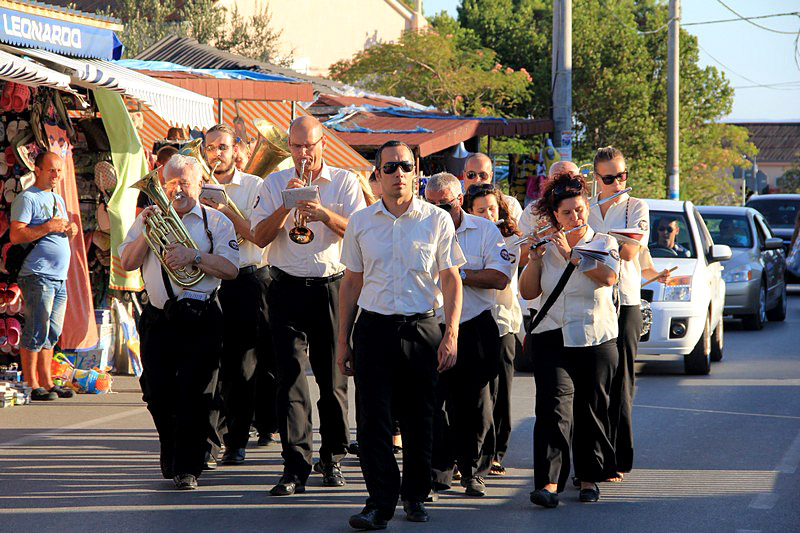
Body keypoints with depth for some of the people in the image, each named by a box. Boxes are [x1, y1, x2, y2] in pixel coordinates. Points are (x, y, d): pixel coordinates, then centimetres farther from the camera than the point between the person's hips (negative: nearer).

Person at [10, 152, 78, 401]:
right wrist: (49, 227, -18)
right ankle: (32, 385, -7)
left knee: (51, 333, 9)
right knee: (36, 332, -9)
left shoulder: (58, 199, 21)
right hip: (37, 276, -8)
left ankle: (47, 382, 14)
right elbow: (15, 235, -15)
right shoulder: (27, 198, -5)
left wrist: (70, 230, 7)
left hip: (59, 277, 8)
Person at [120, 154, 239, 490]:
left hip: (201, 320, -3)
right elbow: (127, 263, 5)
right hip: (158, 318, 3)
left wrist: (193, 257, -18)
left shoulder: (216, 221, 4)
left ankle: (187, 468, 0)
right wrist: (147, 231, -8)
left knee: (194, 395, -7)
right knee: (157, 393, 2)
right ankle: (170, 453, 27)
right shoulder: (149, 217, 13)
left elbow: (230, 269, -7)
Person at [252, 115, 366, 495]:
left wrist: (323, 213, -21)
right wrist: (287, 205, -13)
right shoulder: (275, 184, 9)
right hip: (288, 289, 0)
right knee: (290, 378, -7)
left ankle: (332, 460, 19)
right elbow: (259, 237, 0)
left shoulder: (345, 182, 6)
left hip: (332, 289, 0)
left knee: (333, 379, 5)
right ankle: (295, 467, -9)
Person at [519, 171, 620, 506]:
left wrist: (571, 254, -14)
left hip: (595, 340, -1)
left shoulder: (604, 244, 5)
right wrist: (535, 258, -7)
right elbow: (527, 292, 7)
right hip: (552, 340, 1)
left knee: (591, 410, 5)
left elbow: (608, 277, -15)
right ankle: (548, 483, -24)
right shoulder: (547, 248, 11)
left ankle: (589, 478, 20)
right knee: (555, 404, -15)